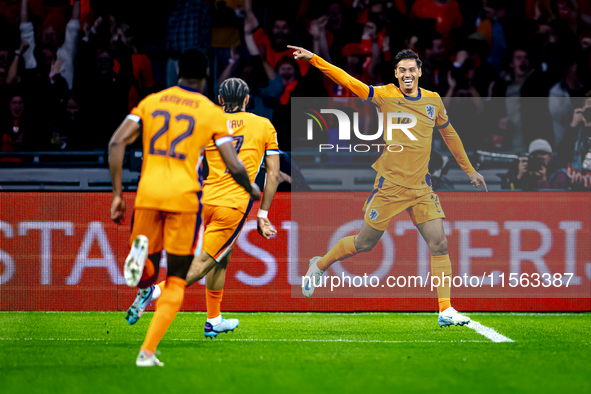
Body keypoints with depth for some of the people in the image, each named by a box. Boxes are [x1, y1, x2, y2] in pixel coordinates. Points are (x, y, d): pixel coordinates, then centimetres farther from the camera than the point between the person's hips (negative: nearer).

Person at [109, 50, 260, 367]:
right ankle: (147, 352, -7)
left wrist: (117, 194, 3)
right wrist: (252, 191, 20)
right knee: (176, 282, 8)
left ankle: (141, 249, -21)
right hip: (184, 197, -2)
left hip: (148, 195, 2)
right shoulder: (211, 112, 4)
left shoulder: (151, 102, 11)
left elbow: (117, 143, 0)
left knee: (145, 279, 16)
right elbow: (234, 167, -1)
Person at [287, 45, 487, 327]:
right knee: (365, 243, 6)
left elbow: (449, 134, 22)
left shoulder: (433, 101, 6)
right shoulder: (386, 96, -5)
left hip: (421, 186, 3)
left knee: (439, 244, -8)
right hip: (389, 185, -3)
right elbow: (348, 81, -11)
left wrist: (469, 170, 28)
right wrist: (313, 59, -21)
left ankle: (446, 311, -6)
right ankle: (319, 266, 33)